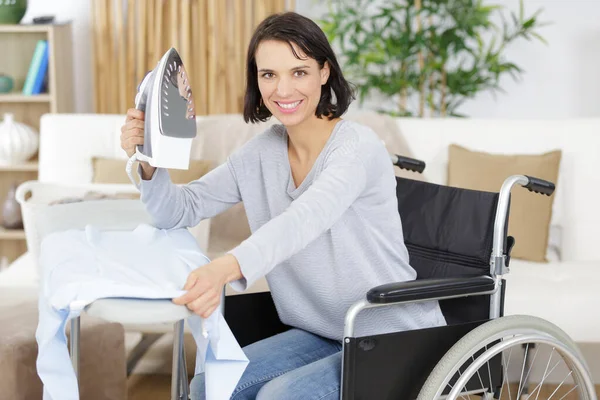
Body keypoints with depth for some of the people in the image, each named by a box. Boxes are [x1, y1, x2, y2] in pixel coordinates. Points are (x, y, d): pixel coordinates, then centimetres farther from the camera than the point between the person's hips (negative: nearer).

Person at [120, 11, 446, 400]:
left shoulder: (358, 147, -20)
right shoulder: (260, 153, 1)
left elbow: (307, 218, -39)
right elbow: (182, 209, 4)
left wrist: (226, 268, -56)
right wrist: (147, 161, -18)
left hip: (397, 340, -6)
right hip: (322, 333, 6)